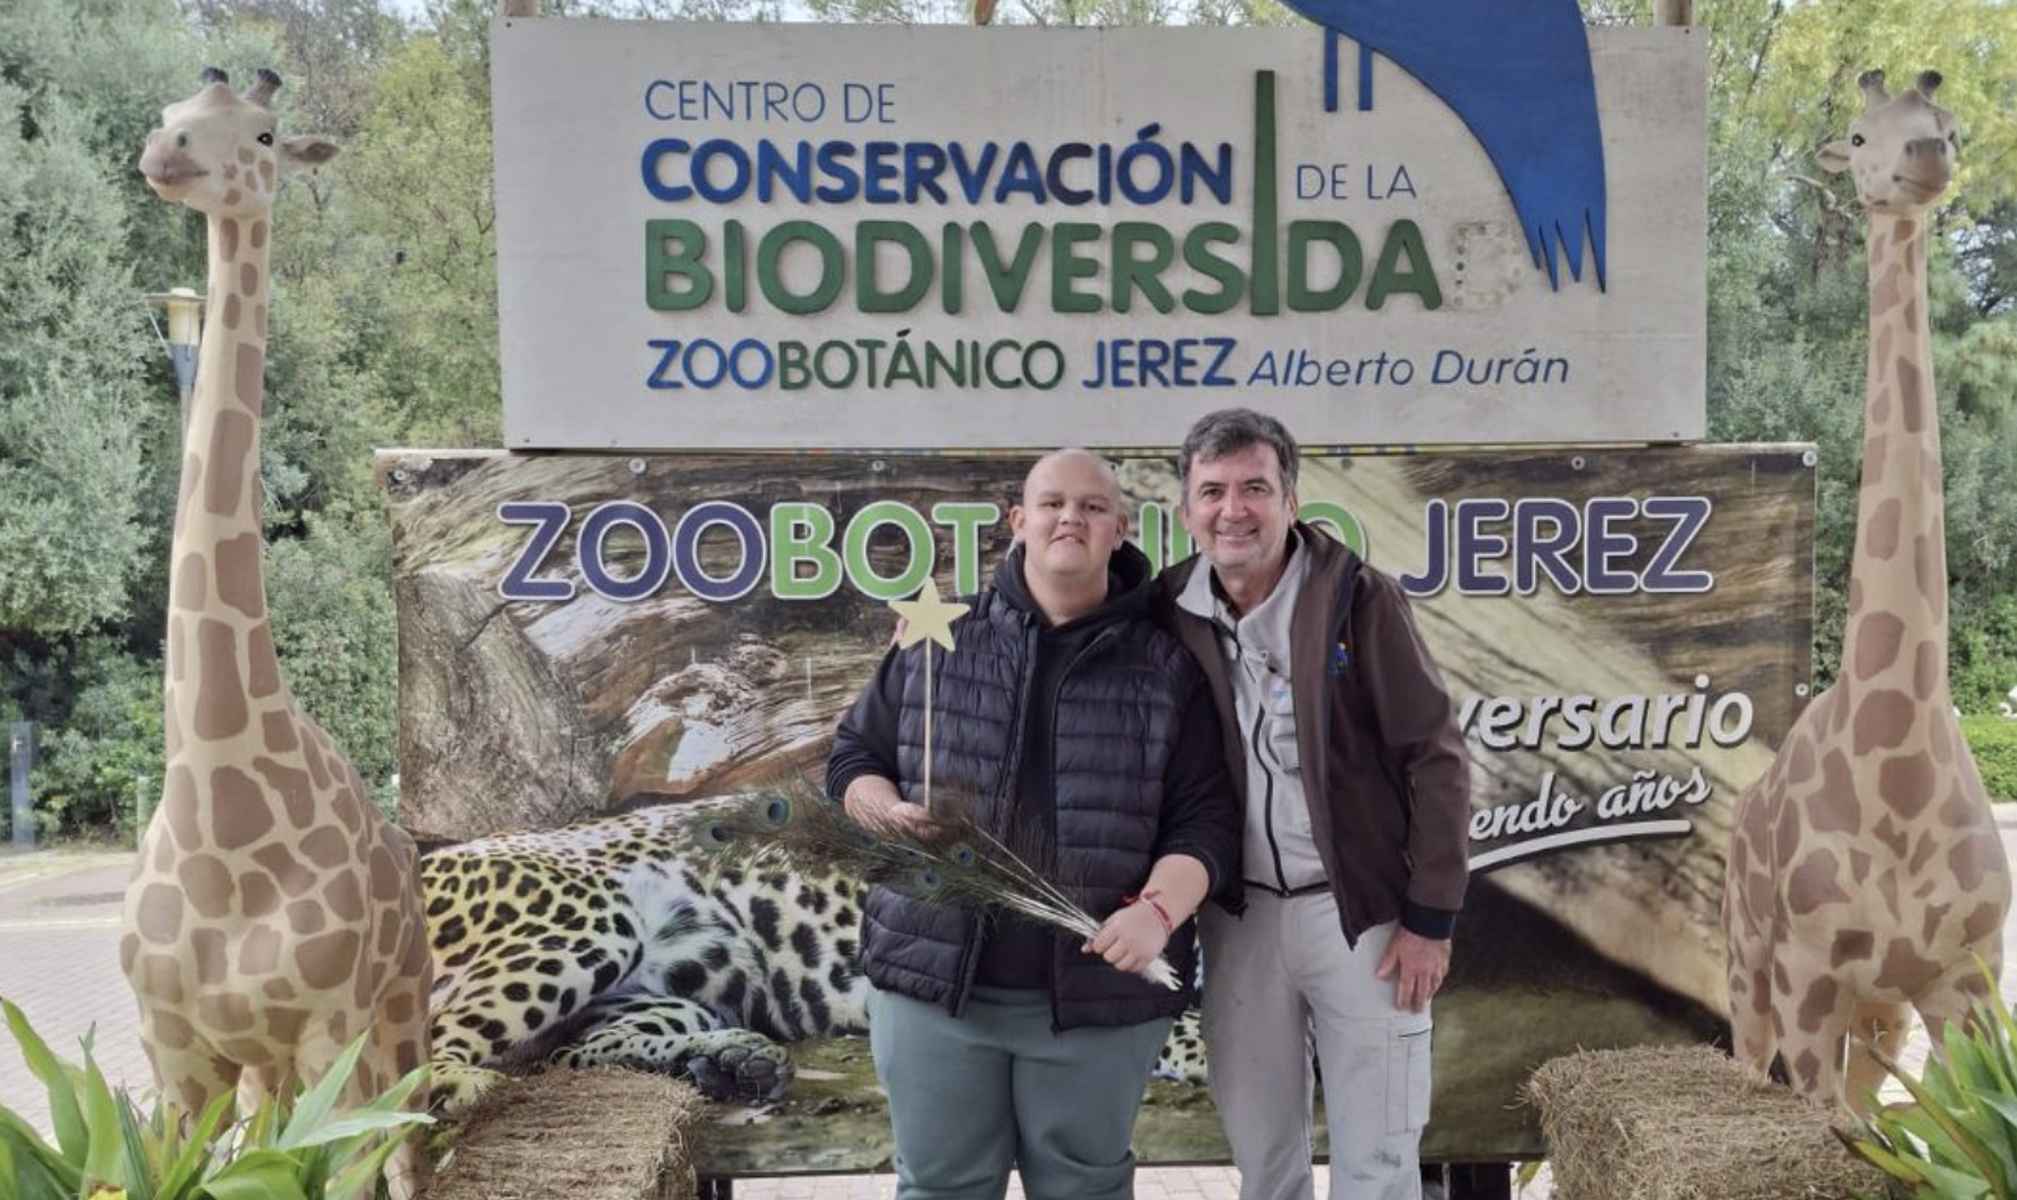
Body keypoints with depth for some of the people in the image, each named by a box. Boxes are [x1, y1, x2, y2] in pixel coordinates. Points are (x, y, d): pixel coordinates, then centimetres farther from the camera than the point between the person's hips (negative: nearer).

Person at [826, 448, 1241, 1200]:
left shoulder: (1167, 668, 0)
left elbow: (1205, 818, -3)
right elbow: (854, 755, 14)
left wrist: (1160, 909, -21)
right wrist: (889, 812, -8)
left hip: (1098, 992, -1)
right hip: (932, 976, 1)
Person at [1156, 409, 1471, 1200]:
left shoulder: (1358, 599, -10)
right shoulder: (1172, 614, 0)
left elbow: (1435, 760, -9)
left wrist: (1429, 919, -10)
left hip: (1360, 910, -3)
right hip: (1240, 917, 3)